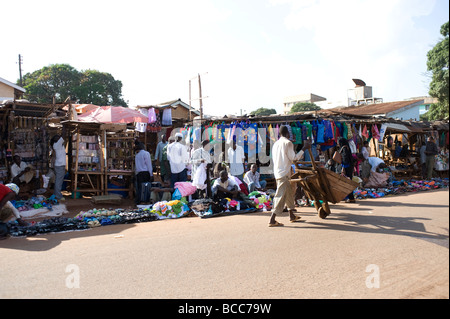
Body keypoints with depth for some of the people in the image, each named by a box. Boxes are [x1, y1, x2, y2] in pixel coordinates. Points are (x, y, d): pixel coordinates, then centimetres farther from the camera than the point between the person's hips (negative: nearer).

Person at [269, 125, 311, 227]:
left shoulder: (276, 144, 14)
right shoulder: (288, 143, -10)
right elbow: (293, 158, -9)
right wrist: (304, 148, -3)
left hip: (277, 172, 9)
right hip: (284, 174, -9)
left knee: (290, 193, 19)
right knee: (281, 195, -9)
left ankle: (292, 216, 28)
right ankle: (272, 220, -11)